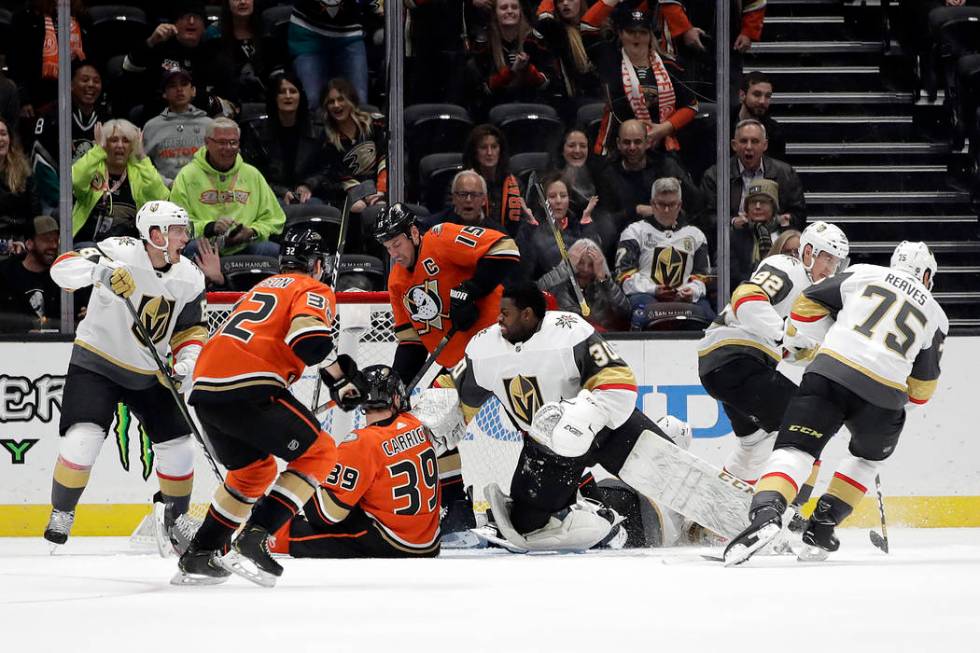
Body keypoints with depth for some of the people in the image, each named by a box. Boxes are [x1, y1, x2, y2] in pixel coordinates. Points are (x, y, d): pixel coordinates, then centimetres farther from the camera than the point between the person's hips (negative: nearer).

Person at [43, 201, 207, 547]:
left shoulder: (189, 278, -4)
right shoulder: (122, 252, -21)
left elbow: (192, 329, 6)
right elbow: (63, 269, -31)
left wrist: (186, 363, -14)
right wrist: (101, 270, -50)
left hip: (150, 373, 5)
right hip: (97, 361, -5)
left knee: (177, 445, 2)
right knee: (83, 438, -20)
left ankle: (176, 520, 25)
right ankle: (61, 512, 2)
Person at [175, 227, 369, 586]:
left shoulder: (261, 288, 33)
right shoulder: (314, 291, 8)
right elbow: (307, 334, -12)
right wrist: (339, 374, -3)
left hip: (204, 387, 8)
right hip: (248, 388, -8)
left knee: (255, 471, 27)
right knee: (318, 452, 2)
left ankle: (198, 556, 25)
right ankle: (253, 540, -9)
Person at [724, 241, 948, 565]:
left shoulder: (862, 275, 18)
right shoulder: (935, 316, 21)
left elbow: (808, 303, 15)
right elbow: (923, 386, 24)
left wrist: (801, 340, 31)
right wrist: (901, 406, 42)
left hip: (831, 372, -1)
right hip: (884, 396, 1)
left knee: (794, 449, -2)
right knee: (868, 456, 30)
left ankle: (766, 512, -30)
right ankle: (822, 525, 21)